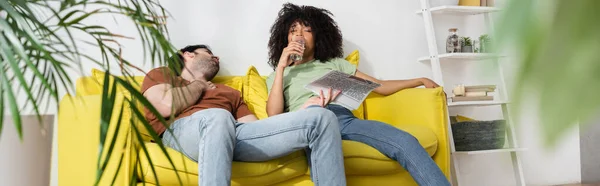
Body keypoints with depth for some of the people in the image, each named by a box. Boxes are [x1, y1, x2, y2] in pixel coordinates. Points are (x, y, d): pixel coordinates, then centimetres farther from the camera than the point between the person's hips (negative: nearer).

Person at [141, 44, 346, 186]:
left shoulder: (229, 91, 36)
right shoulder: (162, 74, 25)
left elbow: (256, 127, 21)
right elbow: (167, 106, 0)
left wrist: (302, 112, 13)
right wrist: (199, 85, 16)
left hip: (233, 134, 5)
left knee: (321, 118, -9)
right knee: (218, 117, -45)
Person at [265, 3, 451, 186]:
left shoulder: (335, 63, 30)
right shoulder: (276, 76, 27)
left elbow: (379, 86, 26)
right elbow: (274, 114, 8)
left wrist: (420, 80, 18)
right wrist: (281, 66, 8)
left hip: (344, 119, 3)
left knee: (406, 142, -26)